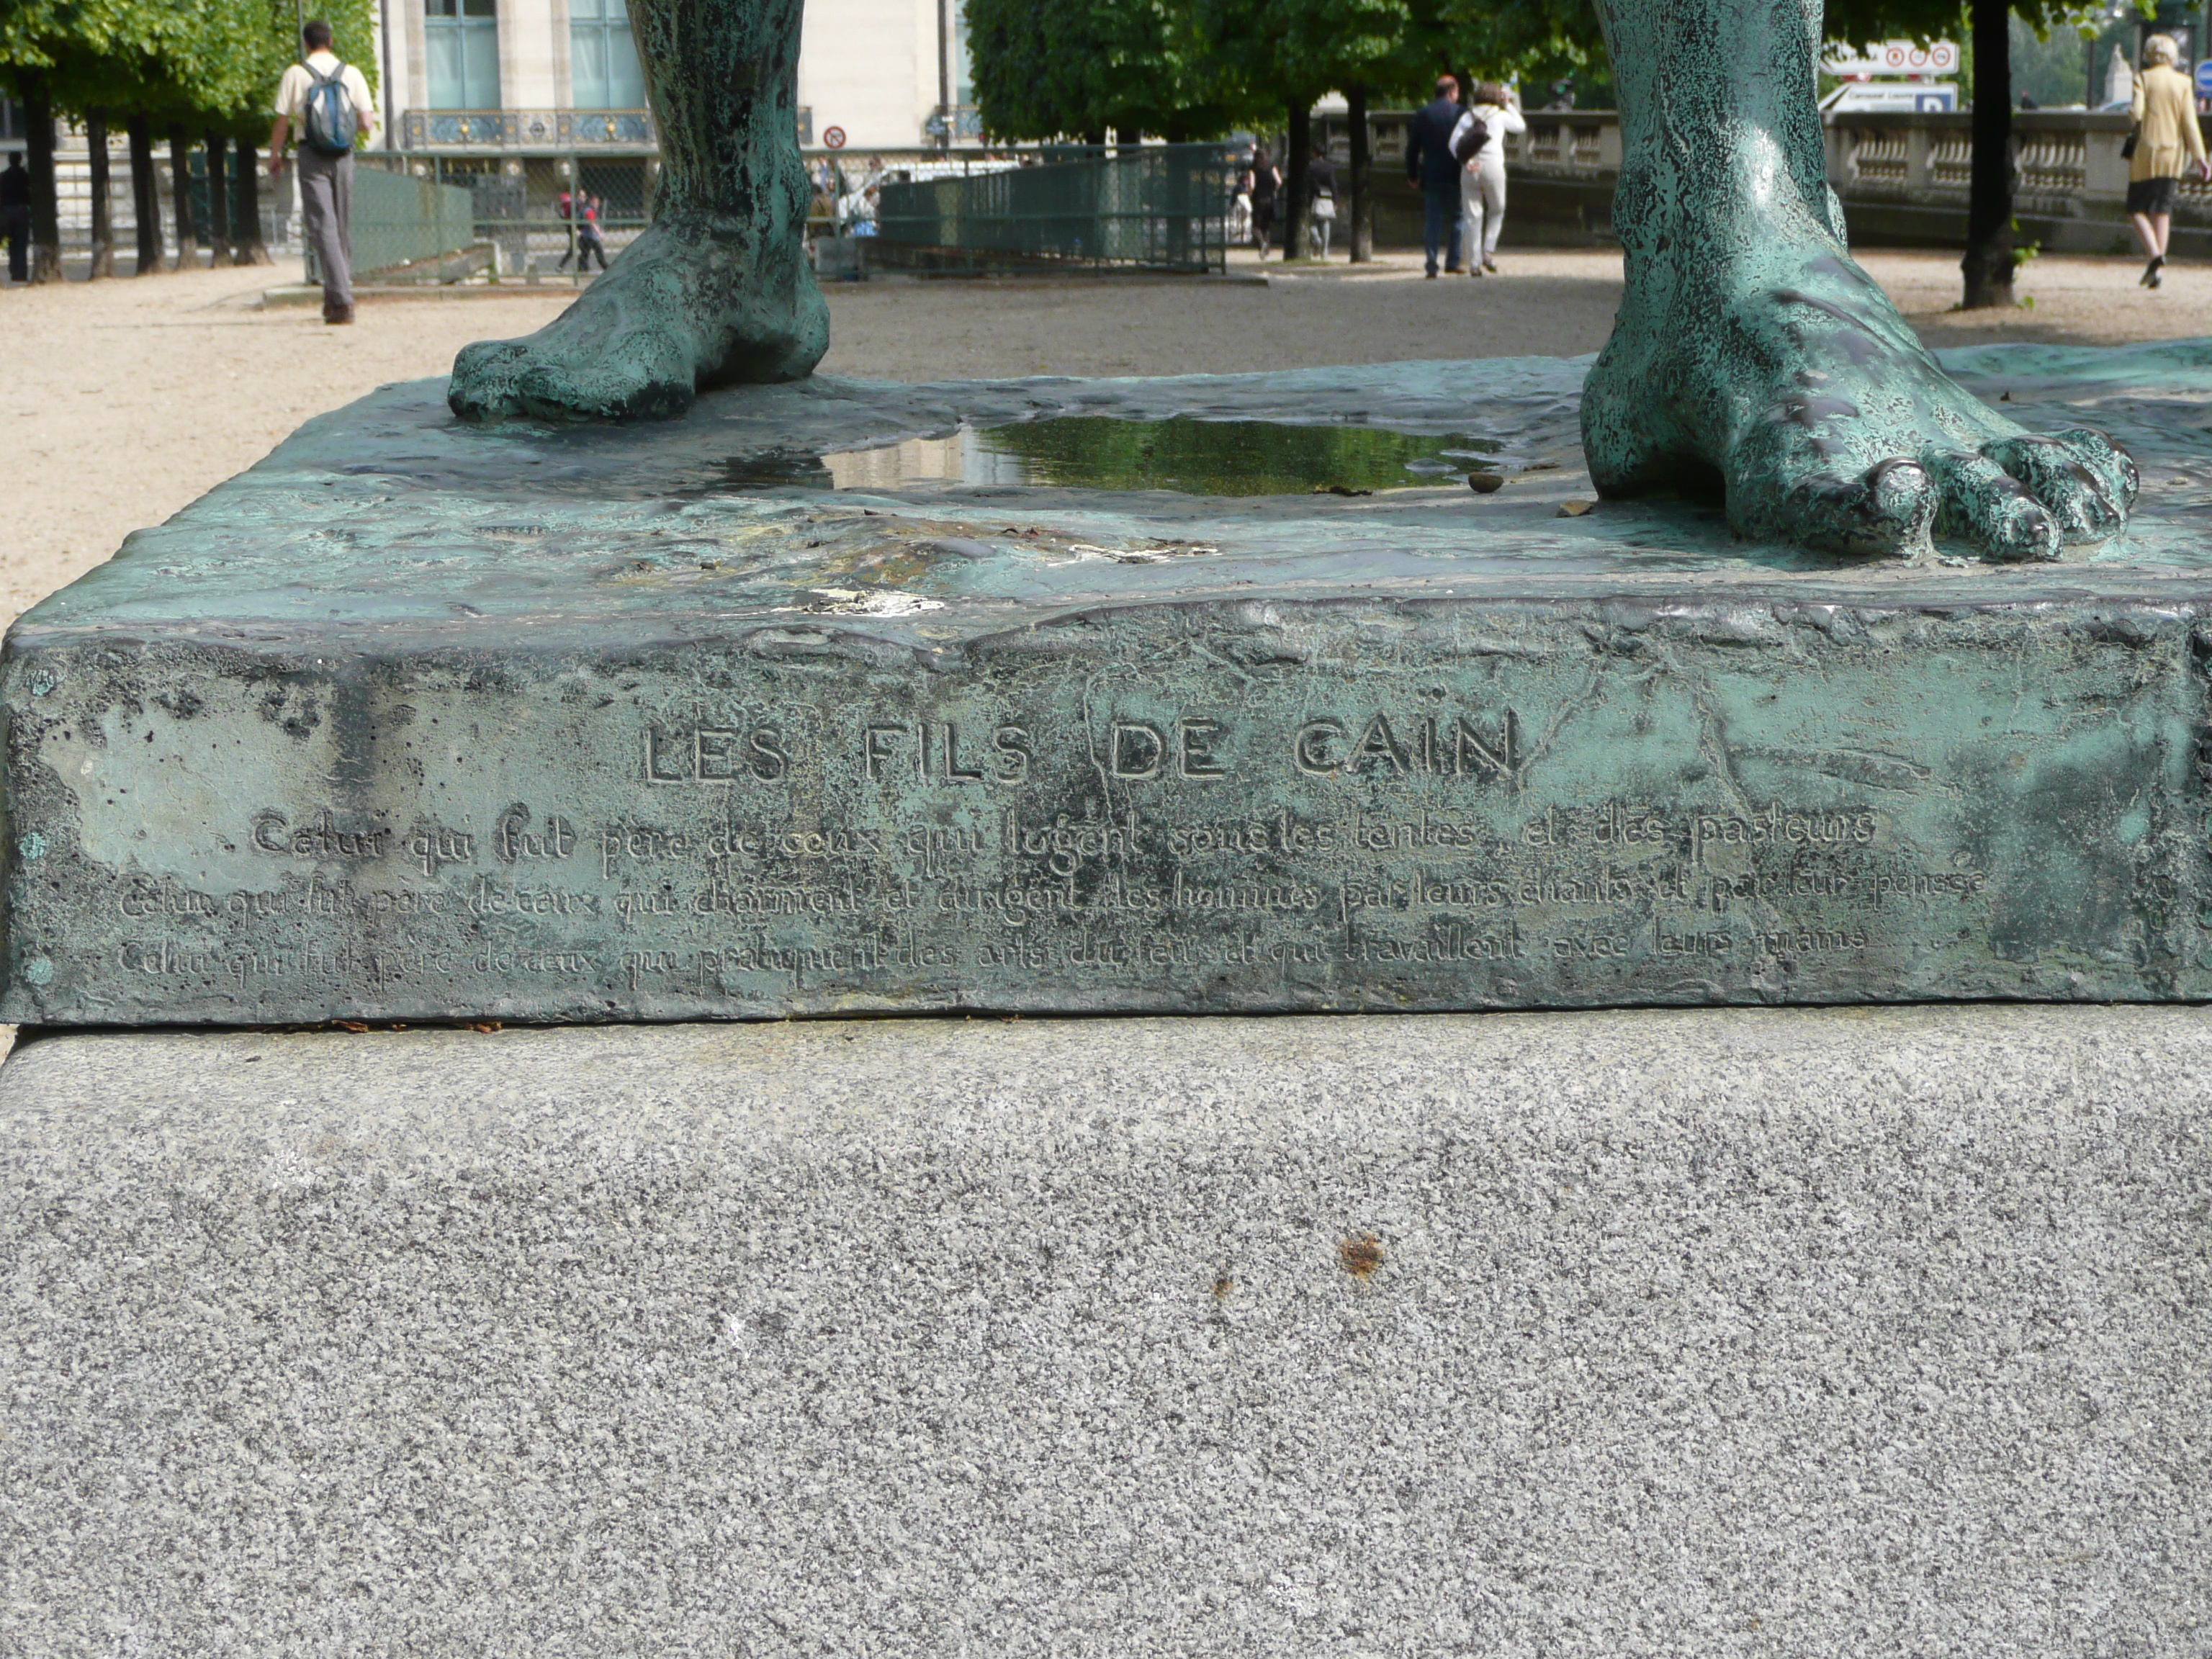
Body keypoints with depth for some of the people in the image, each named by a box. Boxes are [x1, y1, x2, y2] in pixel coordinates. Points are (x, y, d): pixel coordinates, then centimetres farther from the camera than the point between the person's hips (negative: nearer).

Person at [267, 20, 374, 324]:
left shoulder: (296, 74, -2)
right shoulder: (351, 74, 4)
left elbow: (281, 123, -2)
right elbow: (367, 124, 1)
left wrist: (274, 155, 13)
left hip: (312, 154, -3)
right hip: (343, 155, 3)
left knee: (322, 227, -7)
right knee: (343, 228, 14)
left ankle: (341, 301, -19)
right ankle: (336, 297, 22)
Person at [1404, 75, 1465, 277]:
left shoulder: (1422, 114, 4)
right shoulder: (1460, 113, -2)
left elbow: (1412, 146, 5)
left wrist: (1412, 174, 13)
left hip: (1430, 175, 2)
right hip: (1455, 175, -2)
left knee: (1433, 220, 4)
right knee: (1457, 218, 10)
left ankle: (1432, 266, -3)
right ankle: (1453, 262, 4)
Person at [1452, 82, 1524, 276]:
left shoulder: (1467, 117, 11)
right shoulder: (1500, 116, 6)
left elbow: (1454, 143, -2)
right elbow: (1521, 126, 24)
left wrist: (1466, 161, -8)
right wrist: (1509, 104, 29)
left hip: (1470, 170, 2)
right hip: (1493, 166, -2)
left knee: (1472, 217, 3)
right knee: (1497, 212, 18)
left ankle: (1474, 264, 1)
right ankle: (1489, 250, 0)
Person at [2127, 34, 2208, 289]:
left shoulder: (2143, 78, -4)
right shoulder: (2183, 82, 4)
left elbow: (2136, 111, -16)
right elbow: (2190, 122, -2)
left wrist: (2130, 106, 8)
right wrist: (2199, 157, -3)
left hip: (2147, 153, -3)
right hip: (2173, 154, 3)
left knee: (2137, 210, 4)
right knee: (2162, 210, 8)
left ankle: (2155, 255, -20)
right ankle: (2159, 269, 1)